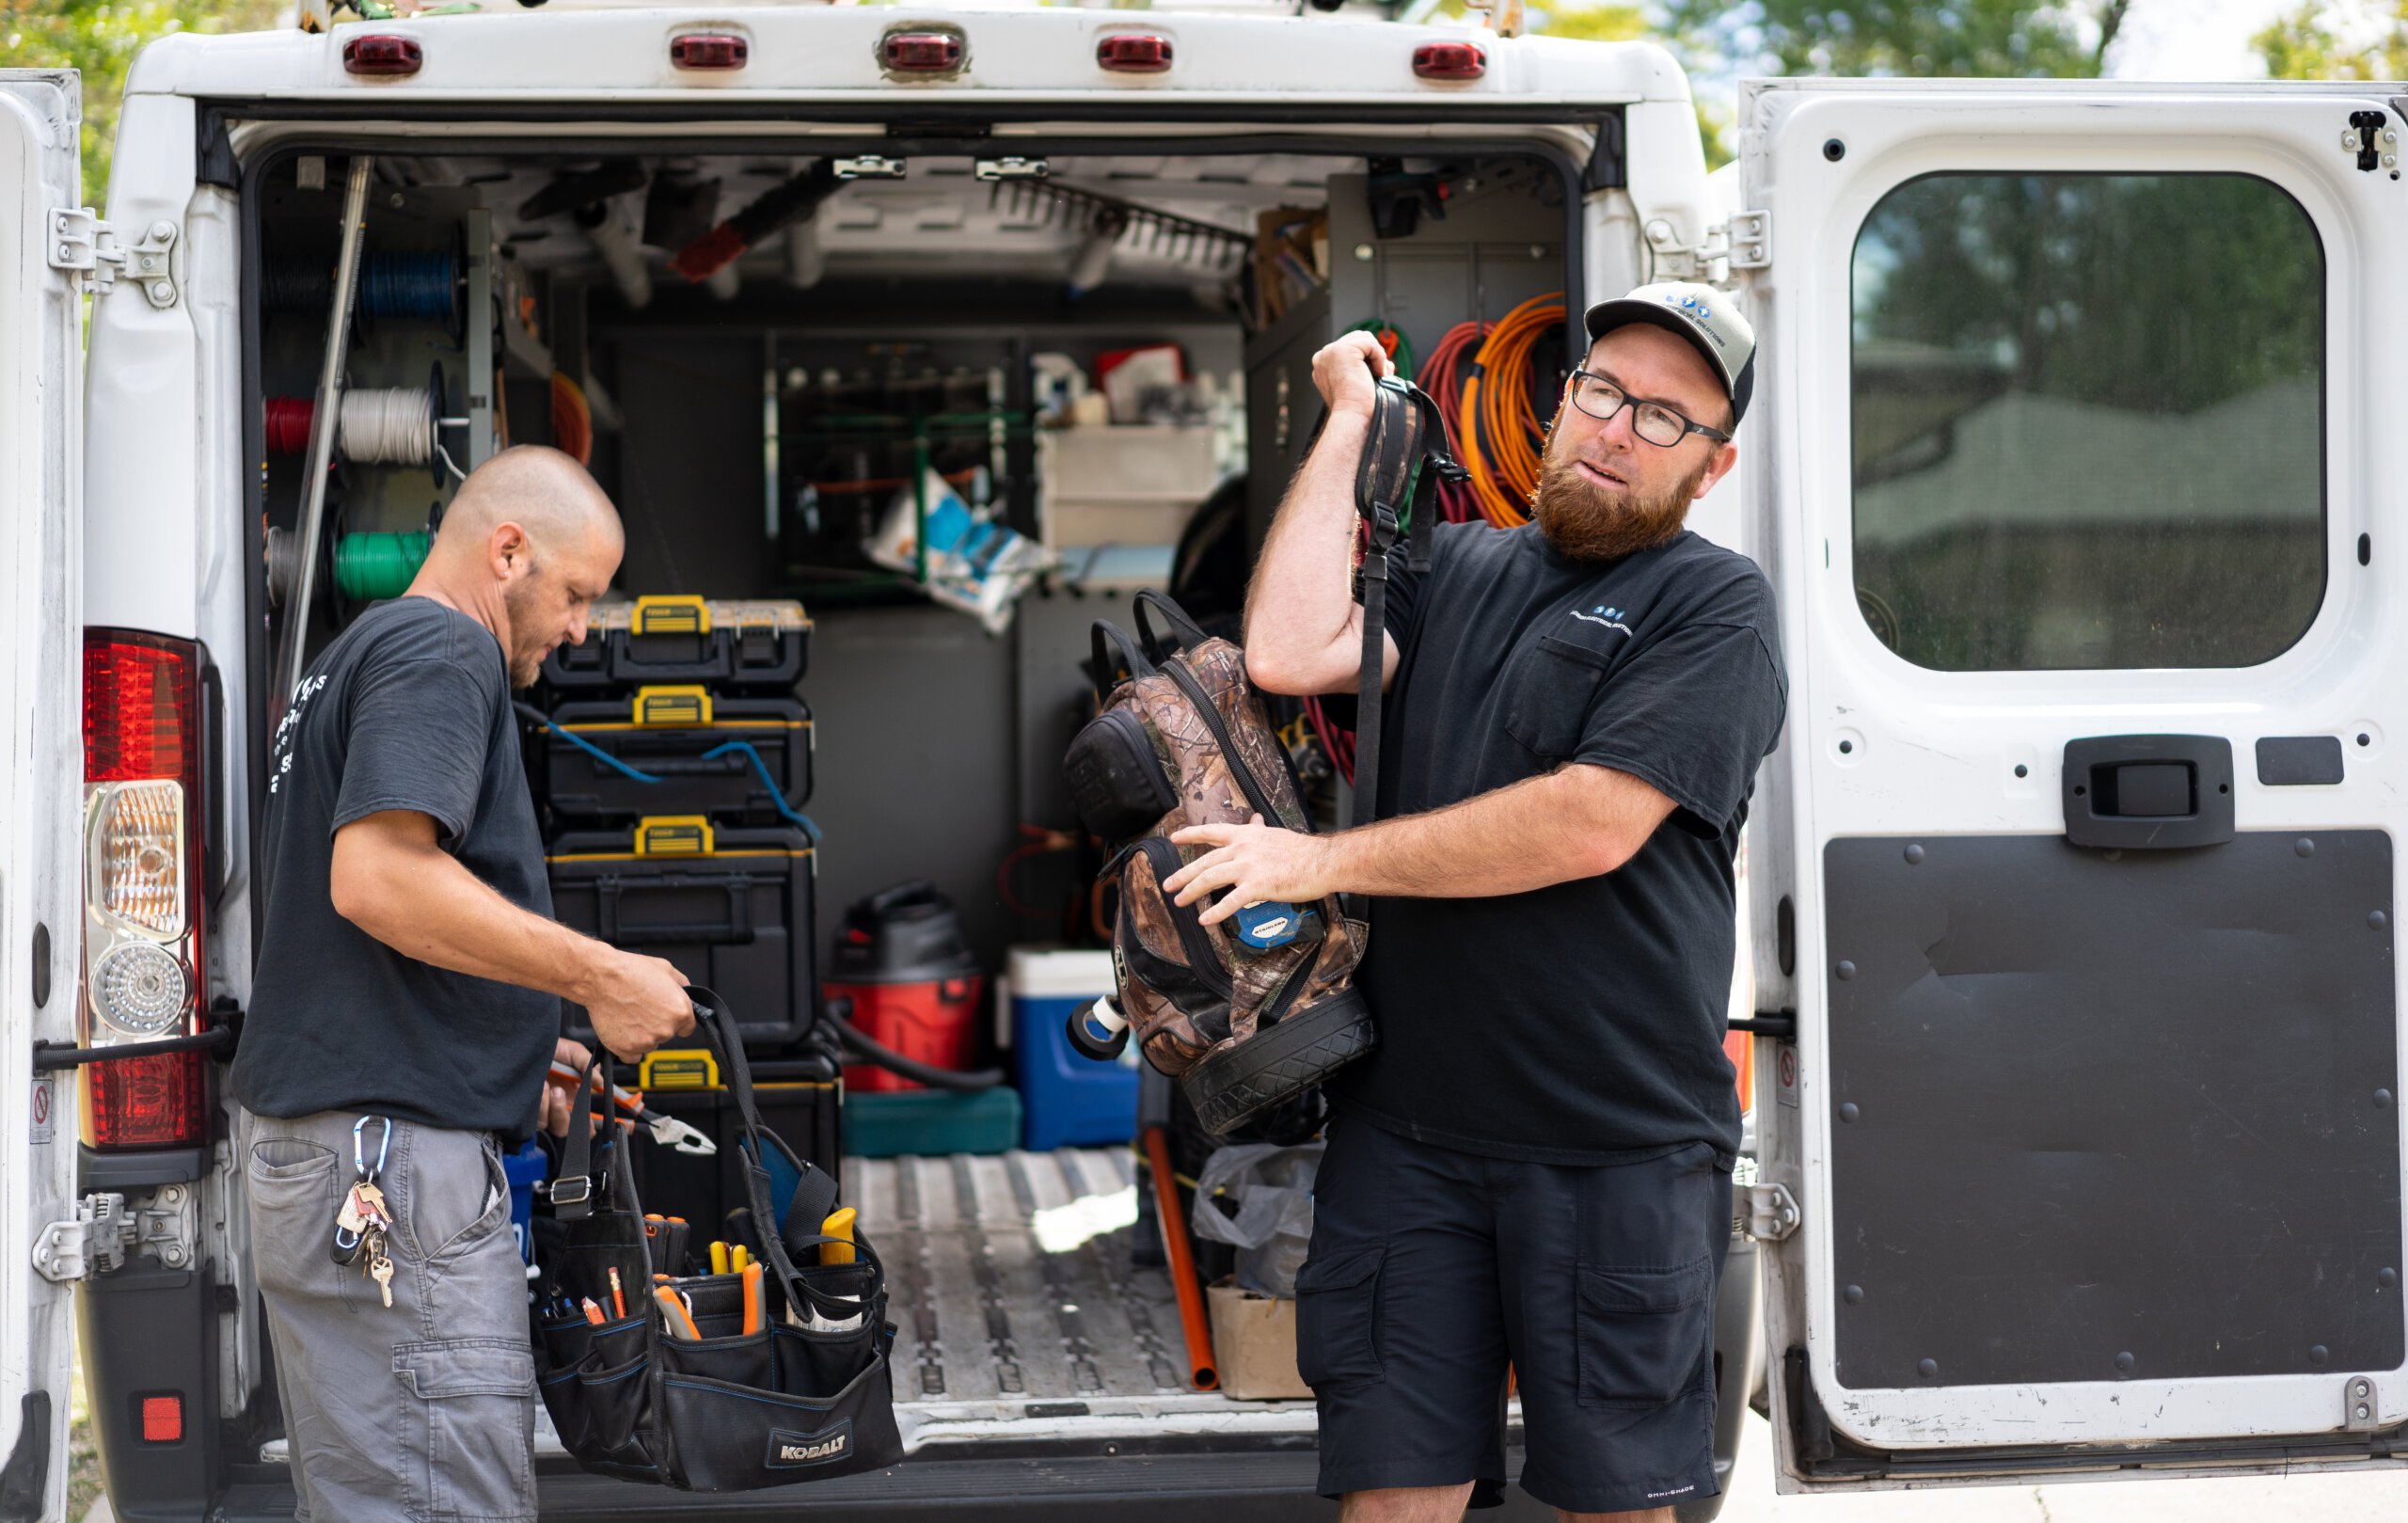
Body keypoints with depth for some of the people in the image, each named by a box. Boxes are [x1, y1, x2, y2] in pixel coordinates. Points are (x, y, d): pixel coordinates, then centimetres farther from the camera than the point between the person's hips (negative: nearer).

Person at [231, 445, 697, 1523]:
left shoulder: (350, 658, 24)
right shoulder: (443, 650, -8)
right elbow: (379, 877, -23)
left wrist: (514, 1050, 22)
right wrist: (601, 977, -17)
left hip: (301, 1136, 11)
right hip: (395, 1147, -11)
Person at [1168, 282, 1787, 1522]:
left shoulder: (1715, 605, 0)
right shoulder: (1455, 569, 15)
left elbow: (1593, 824, -13)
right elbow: (1287, 654, -3)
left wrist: (1329, 860, -8)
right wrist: (1349, 421, 5)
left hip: (1615, 1141, -3)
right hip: (1404, 1125, 3)